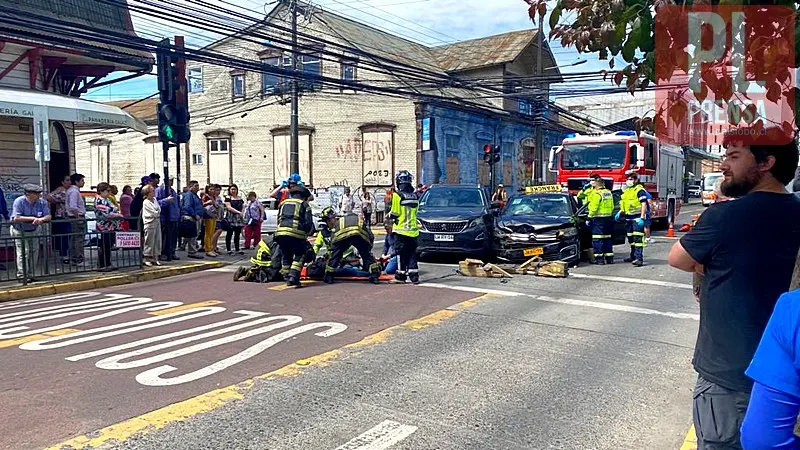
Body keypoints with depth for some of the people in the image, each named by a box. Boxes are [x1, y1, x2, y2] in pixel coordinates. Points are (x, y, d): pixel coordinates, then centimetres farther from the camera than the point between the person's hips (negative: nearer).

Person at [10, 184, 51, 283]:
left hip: (34, 230, 5)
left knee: (34, 252, 4)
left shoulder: (42, 202, -7)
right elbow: (16, 218, -29)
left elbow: (48, 216, -9)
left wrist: (41, 219, -31)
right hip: (19, 231, -5)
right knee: (23, 252, -11)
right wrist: (32, 218, -30)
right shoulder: (19, 201, -19)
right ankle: (22, 276, -6)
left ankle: (31, 275, 15)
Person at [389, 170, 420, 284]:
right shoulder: (414, 196, 8)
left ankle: (401, 276, 5)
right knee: (412, 253, 9)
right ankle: (414, 276, 7)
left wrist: (389, 215, 9)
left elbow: (395, 214, -11)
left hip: (401, 229, -5)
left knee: (401, 253, 1)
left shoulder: (397, 195, -11)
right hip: (413, 230, 5)